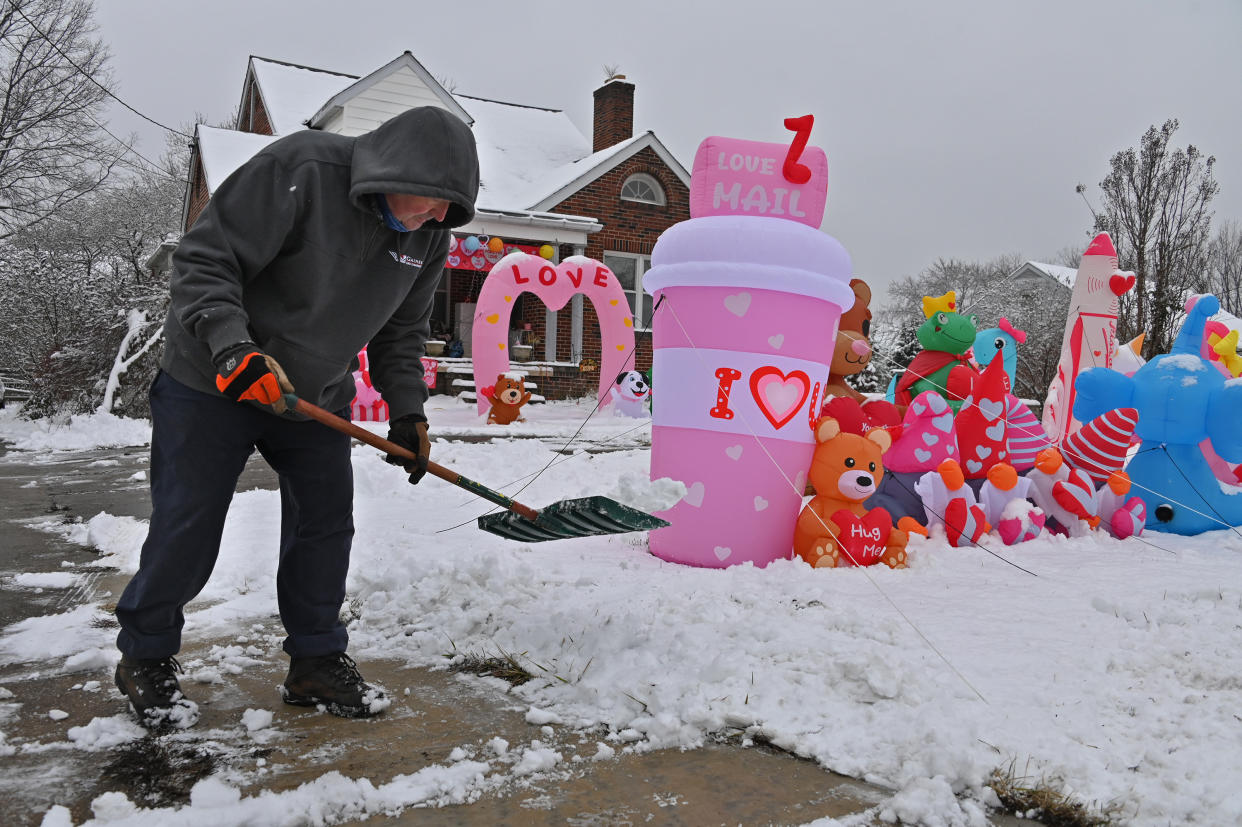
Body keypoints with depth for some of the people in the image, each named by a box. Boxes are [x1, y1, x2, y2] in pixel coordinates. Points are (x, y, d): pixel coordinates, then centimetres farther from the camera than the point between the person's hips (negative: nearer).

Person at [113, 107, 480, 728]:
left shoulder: (429, 237, -4)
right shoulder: (297, 169, -25)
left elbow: (401, 332, 7)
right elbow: (205, 261, -24)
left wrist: (407, 411, -2)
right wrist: (233, 346, -37)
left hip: (317, 398, 6)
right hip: (212, 386, -5)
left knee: (325, 526, 5)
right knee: (187, 531, 1)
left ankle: (316, 664, 21)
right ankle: (145, 659, 25)